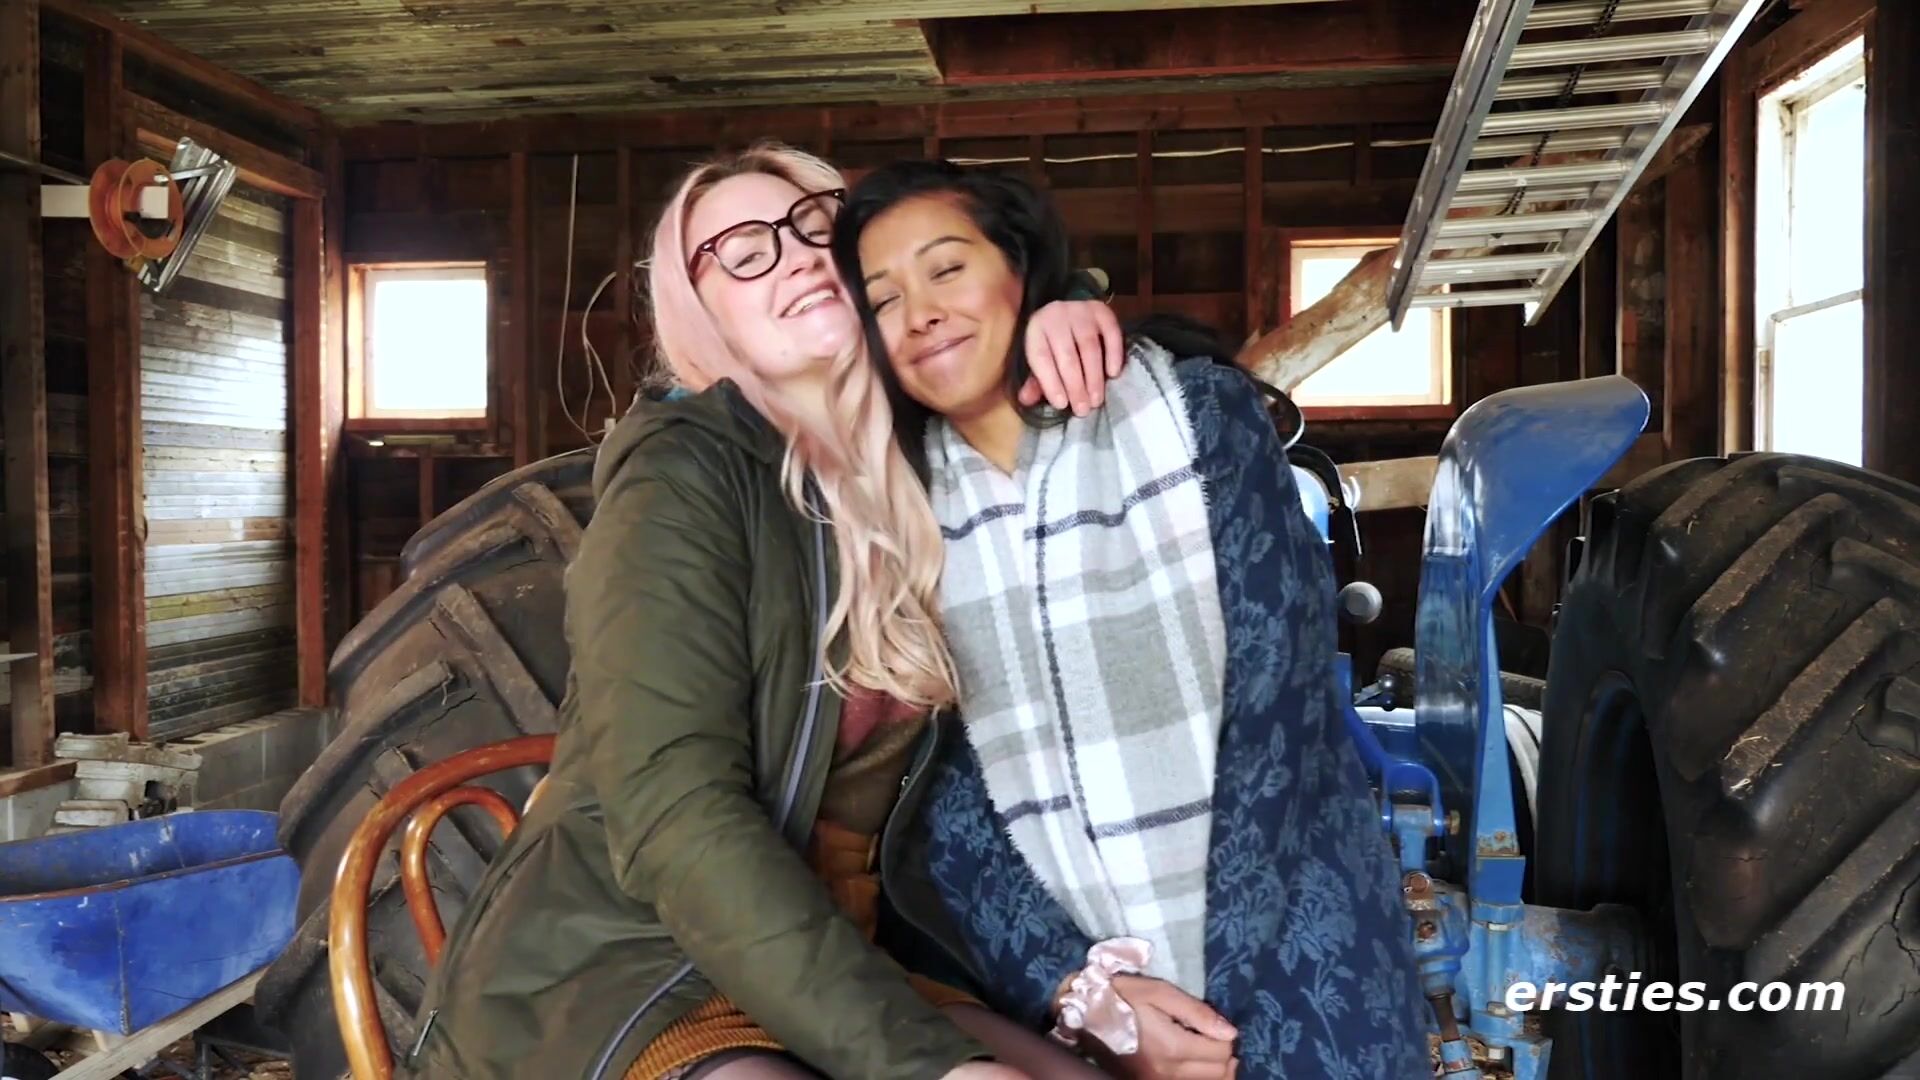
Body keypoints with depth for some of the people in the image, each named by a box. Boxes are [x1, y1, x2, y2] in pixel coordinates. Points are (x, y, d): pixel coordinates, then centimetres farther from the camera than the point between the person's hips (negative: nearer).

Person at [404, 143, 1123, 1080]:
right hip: (605, 968, -5)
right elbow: (678, 823, -22)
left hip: (823, 959, 6)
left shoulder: (922, 475, 7)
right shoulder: (683, 469, -11)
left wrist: (1063, 317, 0)